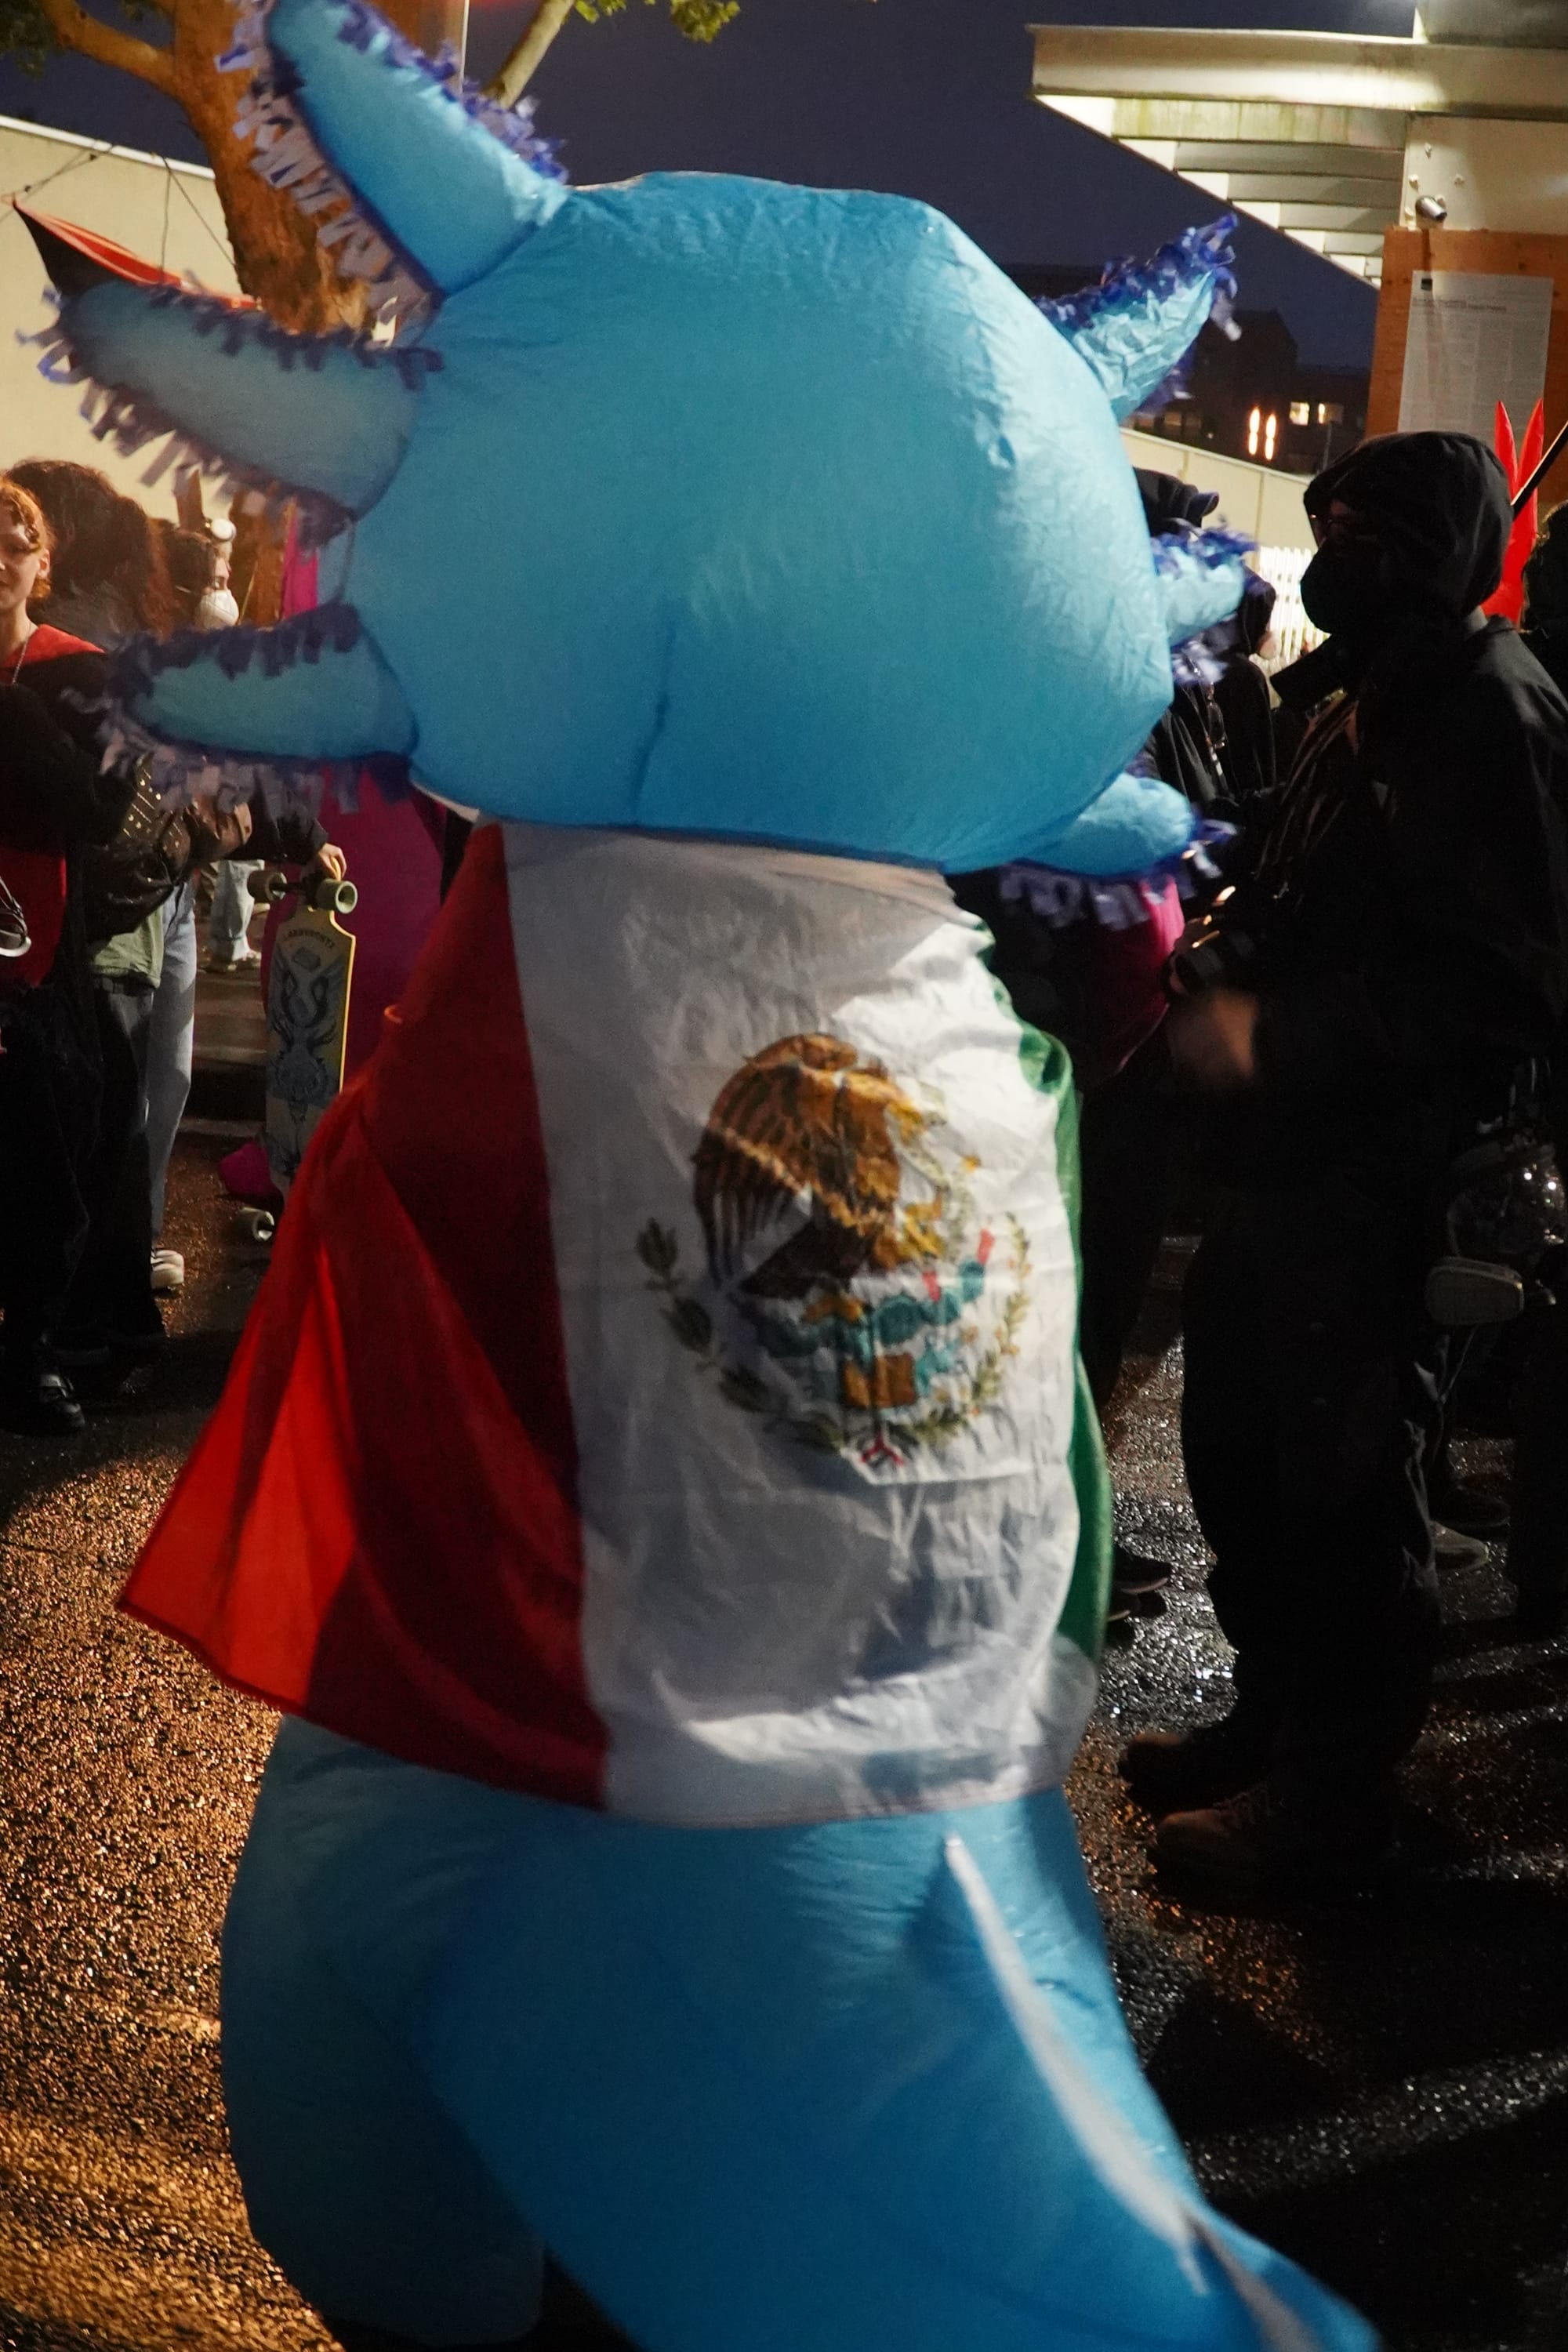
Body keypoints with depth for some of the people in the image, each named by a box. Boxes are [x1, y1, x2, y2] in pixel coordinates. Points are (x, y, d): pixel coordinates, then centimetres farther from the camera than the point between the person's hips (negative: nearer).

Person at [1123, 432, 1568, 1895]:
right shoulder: (1373, 702, 16)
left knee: (1340, 1484, 0)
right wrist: (1225, 992, 7)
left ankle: (1330, 1791, 14)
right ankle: (1273, 1721, 33)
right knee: (1241, 1453, 17)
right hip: (1286, 1157, 10)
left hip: (1371, 1179, -10)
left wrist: (1278, 1035, -20)